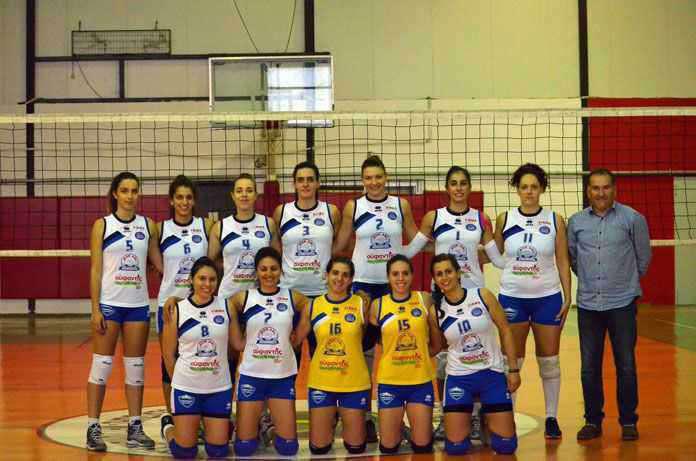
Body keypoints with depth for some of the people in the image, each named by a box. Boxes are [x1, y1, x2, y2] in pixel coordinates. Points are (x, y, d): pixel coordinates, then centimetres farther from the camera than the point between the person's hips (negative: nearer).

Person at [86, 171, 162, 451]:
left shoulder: (148, 226, 6)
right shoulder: (102, 225, -1)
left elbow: (158, 263, 10)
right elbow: (95, 270, -3)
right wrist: (95, 309, -9)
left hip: (138, 305, 3)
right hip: (109, 304, -3)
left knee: (136, 366, 7)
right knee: (102, 365, -1)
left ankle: (135, 427, 14)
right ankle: (93, 428, 5)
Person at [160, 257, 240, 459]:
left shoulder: (226, 307, 0)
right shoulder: (176, 310, -5)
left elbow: (239, 344, 7)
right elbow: (168, 353, 4)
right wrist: (177, 380, 9)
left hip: (219, 387, 2)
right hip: (186, 387, -2)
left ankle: (207, 430, 36)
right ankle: (169, 429, 34)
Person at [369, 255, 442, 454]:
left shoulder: (425, 300, -1)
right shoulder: (378, 305, -3)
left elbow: (437, 342, 6)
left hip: (421, 380, 0)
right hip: (390, 381, 0)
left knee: (422, 446, 3)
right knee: (388, 447, 3)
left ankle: (416, 430, 34)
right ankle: (397, 428, 33)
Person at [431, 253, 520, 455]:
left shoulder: (482, 296, -7)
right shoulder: (437, 309, -4)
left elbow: (505, 330, -1)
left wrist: (514, 369, -2)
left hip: (492, 373, 0)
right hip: (459, 378, 0)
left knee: (506, 445, -1)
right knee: (455, 447, -5)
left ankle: (485, 421, 33)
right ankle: (467, 421, 30)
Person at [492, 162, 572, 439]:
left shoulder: (555, 221, 0)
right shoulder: (504, 219, 0)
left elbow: (563, 262, 2)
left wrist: (567, 297, -2)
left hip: (547, 298, 0)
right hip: (512, 298, 0)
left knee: (549, 360, 6)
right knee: (512, 360, 4)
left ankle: (552, 418, 15)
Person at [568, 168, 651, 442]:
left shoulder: (632, 219, -4)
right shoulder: (576, 222, 3)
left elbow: (643, 256, 7)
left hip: (622, 303, -2)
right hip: (588, 304, 2)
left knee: (626, 366, 2)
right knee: (589, 368, 7)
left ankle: (628, 421, 15)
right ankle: (593, 421, 19)